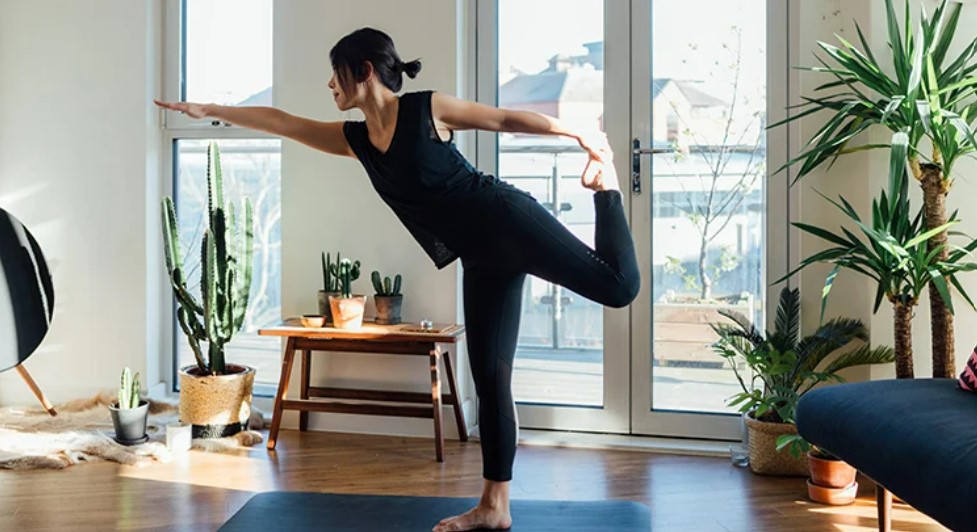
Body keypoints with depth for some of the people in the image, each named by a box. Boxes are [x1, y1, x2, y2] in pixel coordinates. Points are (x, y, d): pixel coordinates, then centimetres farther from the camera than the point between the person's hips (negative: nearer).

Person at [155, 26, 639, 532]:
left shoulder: (427, 108, -6)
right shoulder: (354, 139, 11)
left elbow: (507, 119, -2)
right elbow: (278, 121, 17)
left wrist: (580, 135, 0)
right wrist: (209, 110, 22)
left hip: (508, 220, -6)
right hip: (481, 260, 6)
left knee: (618, 286, -17)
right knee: (489, 376, 5)